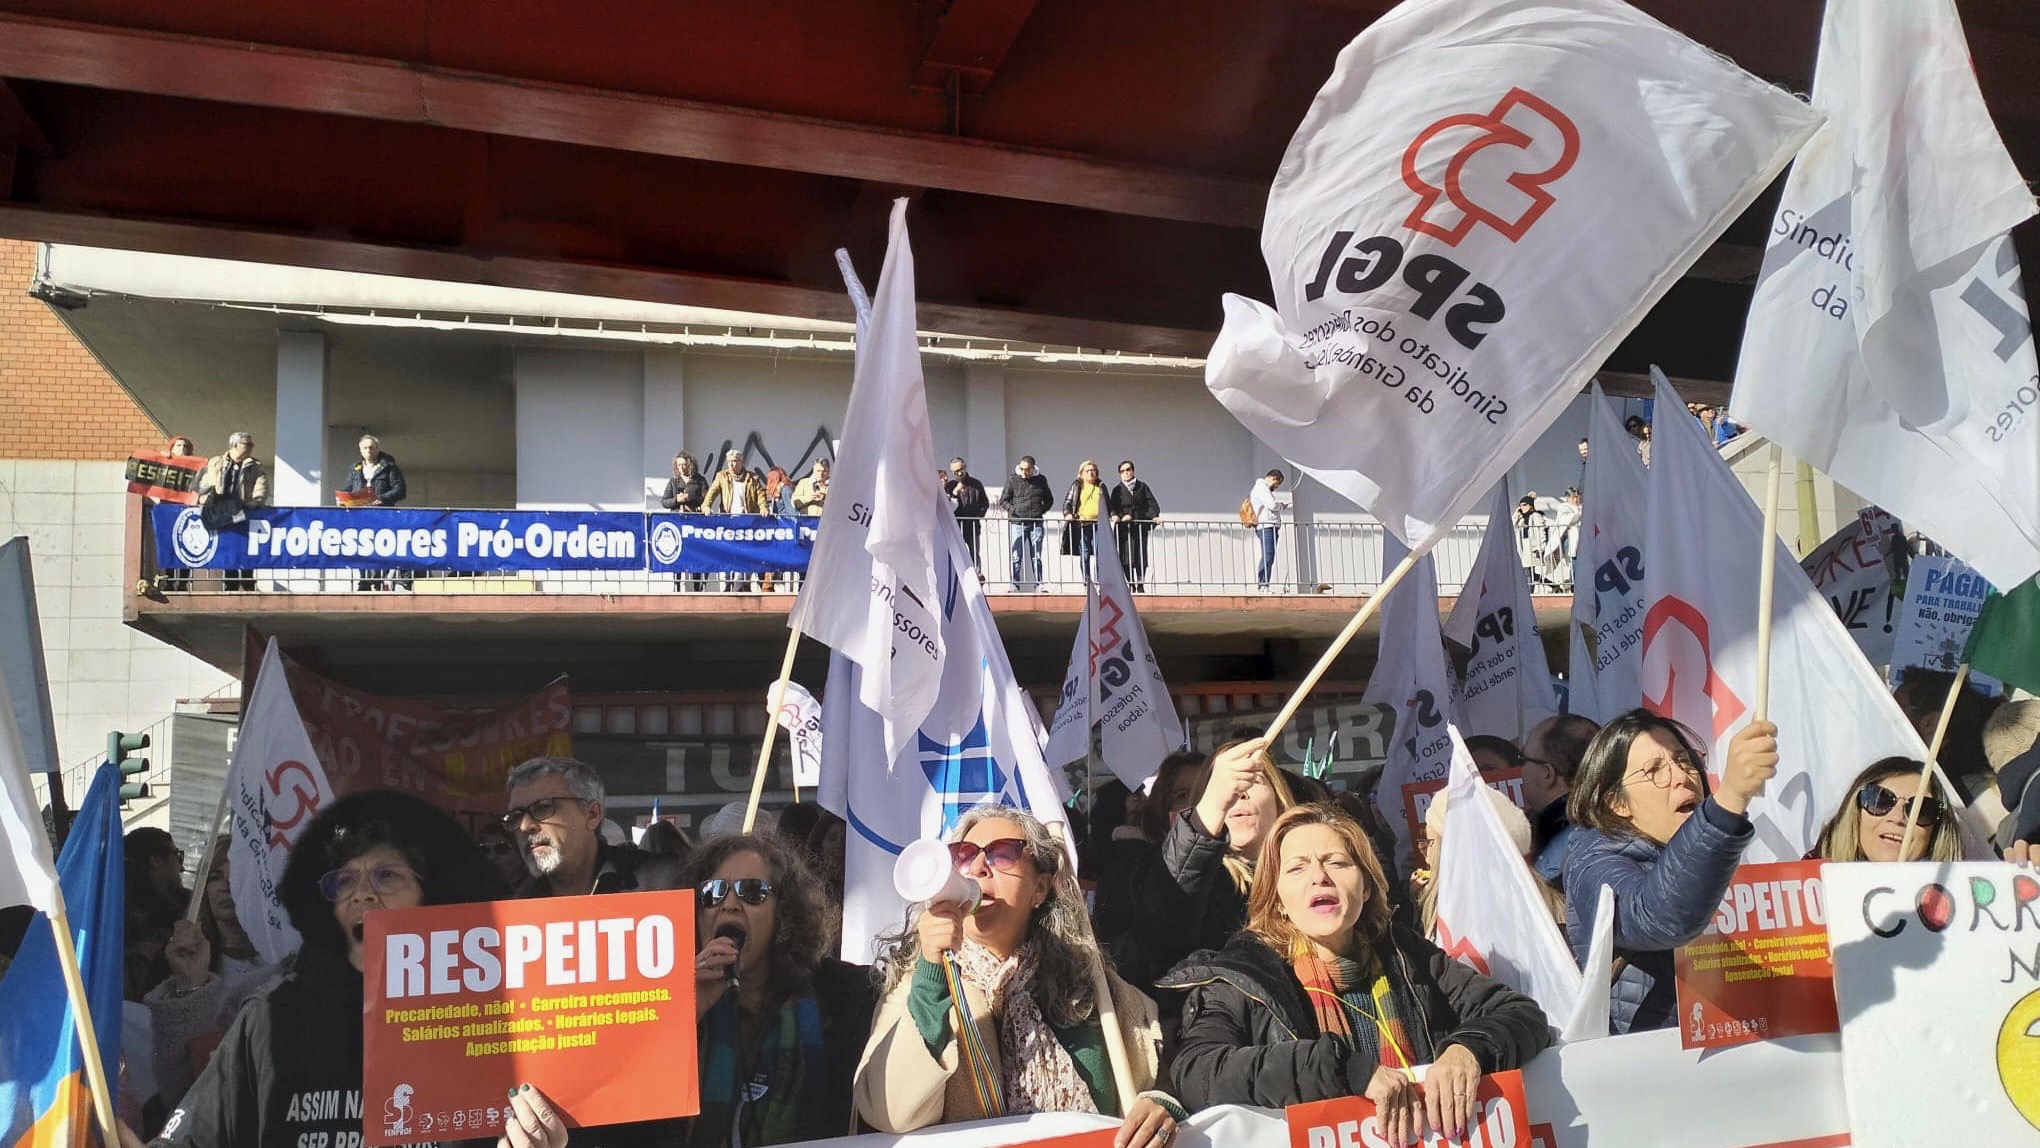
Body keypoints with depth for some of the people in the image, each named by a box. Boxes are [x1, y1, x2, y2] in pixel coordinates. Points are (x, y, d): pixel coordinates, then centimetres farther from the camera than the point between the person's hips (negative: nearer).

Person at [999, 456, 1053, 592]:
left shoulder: (1041, 480, 7)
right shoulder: (1013, 480, -1)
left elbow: (1049, 499, 20)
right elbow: (1003, 501, 4)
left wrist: (1042, 511, 5)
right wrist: (1014, 510, -9)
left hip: (1036, 523, 2)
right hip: (1018, 523, -2)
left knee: (1036, 557, 6)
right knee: (1016, 557, -4)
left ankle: (1038, 585, 10)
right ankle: (1015, 585, 0)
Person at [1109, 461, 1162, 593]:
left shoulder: (1142, 487, 14)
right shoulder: (1117, 490, 13)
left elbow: (1152, 503, 6)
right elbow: (1113, 507, 4)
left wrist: (1154, 516, -11)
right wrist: (1117, 516, -17)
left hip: (1141, 526, 0)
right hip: (1124, 527, 0)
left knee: (1141, 557, -4)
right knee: (1126, 558, -9)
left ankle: (1141, 585, 4)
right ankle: (1131, 584, 0)